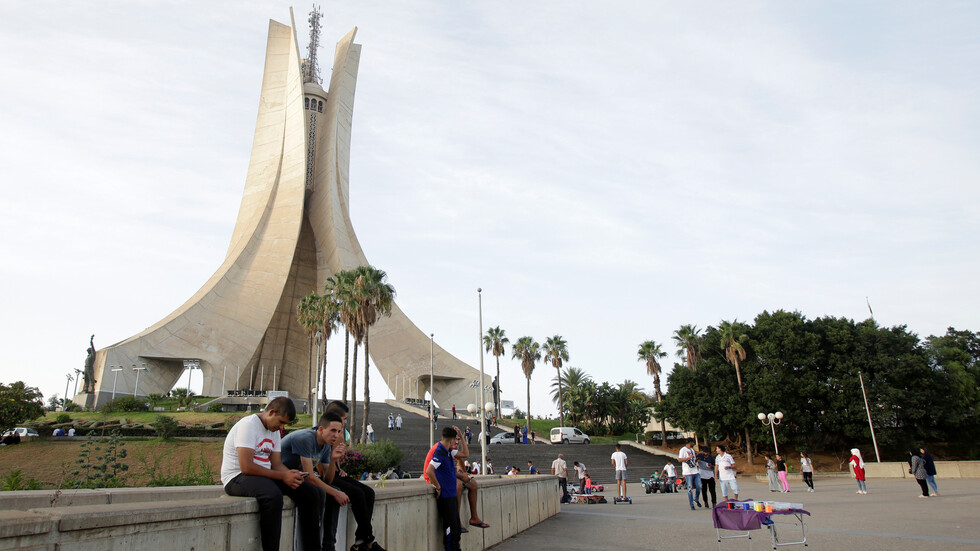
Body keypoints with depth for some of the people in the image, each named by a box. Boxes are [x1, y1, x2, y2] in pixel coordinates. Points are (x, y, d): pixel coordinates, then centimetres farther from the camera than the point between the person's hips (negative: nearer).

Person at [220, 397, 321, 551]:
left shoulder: (274, 430, 13)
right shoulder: (248, 425, -15)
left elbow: (277, 464, 10)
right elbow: (247, 467, -24)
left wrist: (291, 474, -13)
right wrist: (282, 476, -22)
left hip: (264, 476, 9)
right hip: (237, 478, -8)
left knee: (311, 493, -6)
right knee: (273, 495, -39)